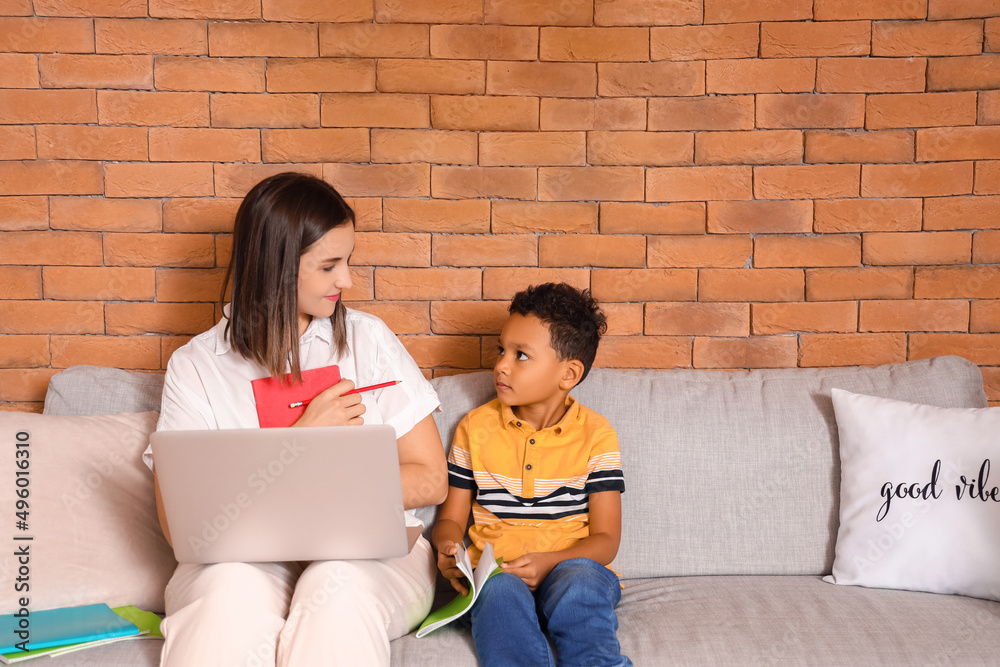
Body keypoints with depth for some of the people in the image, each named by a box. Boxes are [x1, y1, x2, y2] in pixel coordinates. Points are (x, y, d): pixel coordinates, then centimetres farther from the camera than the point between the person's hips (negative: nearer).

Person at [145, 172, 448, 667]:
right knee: (231, 586, -33)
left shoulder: (369, 341, 5)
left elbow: (431, 481, 4)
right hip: (247, 558, 0)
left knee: (339, 585, -33)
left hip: (371, 554, 1)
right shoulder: (195, 367, 2)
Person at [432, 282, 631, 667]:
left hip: (571, 566, -1)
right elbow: (451, 519, 14)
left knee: (579, 583, -36)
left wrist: (548, 562, -20)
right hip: (496, 573, 1)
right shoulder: (476, 427, 9)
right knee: (501, 592, -34)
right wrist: (447, 549, -11)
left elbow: (605, 539, -1)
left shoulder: (595, 434, 2)